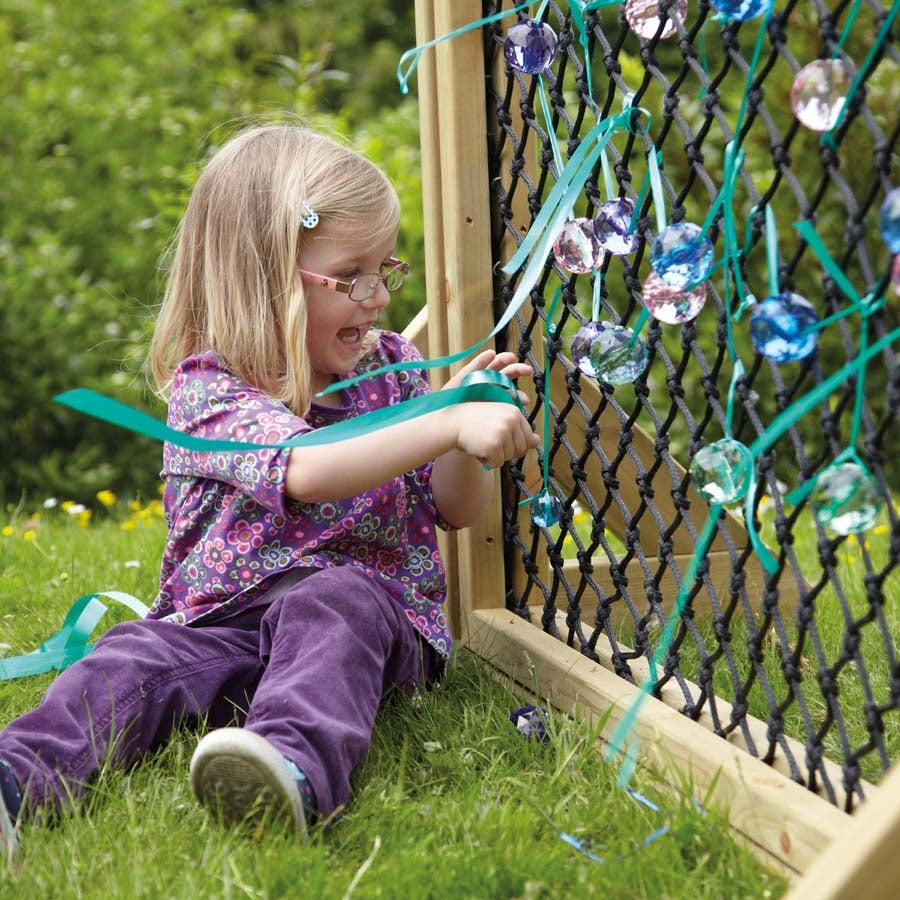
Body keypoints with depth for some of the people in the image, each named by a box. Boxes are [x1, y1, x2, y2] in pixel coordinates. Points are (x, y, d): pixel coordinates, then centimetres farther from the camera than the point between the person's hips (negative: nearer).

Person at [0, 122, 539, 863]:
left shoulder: (393, 367, 10)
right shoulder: (207, 388, -6)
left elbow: (456, 510, 12)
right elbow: (305, 471, -26)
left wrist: (462, 421, -9)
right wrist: (447, 425, -34)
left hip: (368, 604, 1)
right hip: (223, 618, -1)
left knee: (332, 600, -33)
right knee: (139, 657, -28)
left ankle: (298, 767, -61)